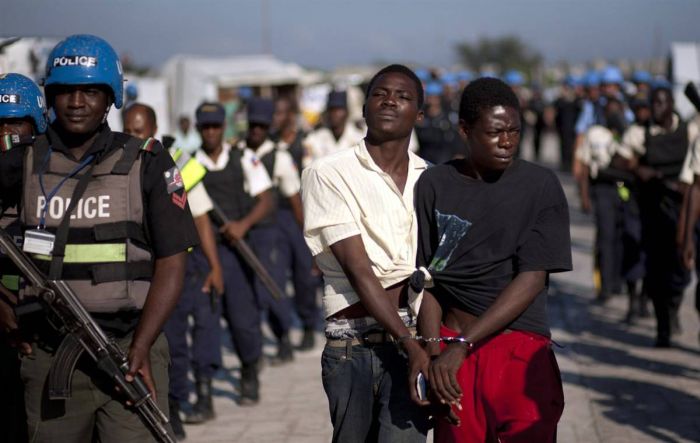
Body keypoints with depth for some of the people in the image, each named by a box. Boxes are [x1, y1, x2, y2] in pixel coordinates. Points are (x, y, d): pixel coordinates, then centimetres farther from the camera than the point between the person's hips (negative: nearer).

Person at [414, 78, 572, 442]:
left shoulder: (540, 186, -1)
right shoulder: (434, 185, 4)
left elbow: (532, 278, -8)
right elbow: (426, 278, 3)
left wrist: (461, 345, -14)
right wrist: (433, 351, -12)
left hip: (521, 351, -1)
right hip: (452, 349, 1)